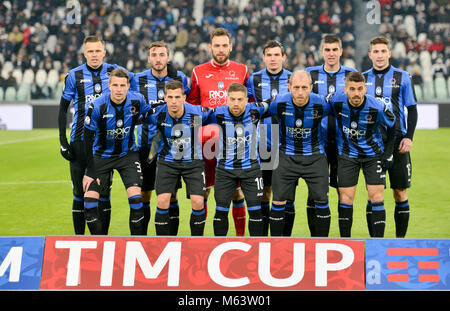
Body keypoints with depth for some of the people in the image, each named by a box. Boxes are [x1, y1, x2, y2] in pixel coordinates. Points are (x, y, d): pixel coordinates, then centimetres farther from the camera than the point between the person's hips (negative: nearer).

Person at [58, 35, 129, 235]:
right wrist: (63, 140, 0)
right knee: (80, 193, 3)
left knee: (104, 192, 4)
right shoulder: (74, 76, 1)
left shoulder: (114, 72, 2)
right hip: (80, 141, -1)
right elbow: (63, 109, 6)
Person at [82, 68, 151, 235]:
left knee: (136, 197, -16)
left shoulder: (137, 100, -14)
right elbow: (88, 139, -13)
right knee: (89, 199, -12)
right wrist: (90, 172, -14)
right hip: (102, 155, -1)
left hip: (128, 154, 1)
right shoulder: (97, 106, -20)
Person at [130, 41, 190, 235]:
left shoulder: (180, 78, 3)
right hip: (146, 144, 0)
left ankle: (172, 238, 12)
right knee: (143, 195, 4)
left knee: (171, 195, 3)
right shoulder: (138, 80, 2)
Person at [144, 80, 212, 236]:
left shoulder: (197, 112, -18)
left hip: (193, 162, 0)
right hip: (167, 161, 1)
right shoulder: (157, 114, -16)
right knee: (163, 202, -11)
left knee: (198, 203, -9)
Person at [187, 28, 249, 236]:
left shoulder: (242, 71, 7)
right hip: (207, 139, 0)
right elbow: (191, 104, 13)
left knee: (237, 190, 3)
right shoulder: (198, 72, 7)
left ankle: (240, 235, 12)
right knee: (203, 190, 1)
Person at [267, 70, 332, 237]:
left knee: (321, 200, -1)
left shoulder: (321, 103, -16)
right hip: (287, 156, 0)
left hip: (314, 156, 0)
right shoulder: (279, 102, -16)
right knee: (278, 201, -3)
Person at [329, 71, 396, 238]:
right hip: (347, 154, 1)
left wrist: (387, 154, -5)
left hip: (373, 155, -1)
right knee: (346, 197, -2)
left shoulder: (377, 107, -22)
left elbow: (394, 126, -5)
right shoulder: (336, 101, -18)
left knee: (376, 196, -7)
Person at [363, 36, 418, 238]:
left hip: (397, 142, -1)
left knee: (400, 192, 1)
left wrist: (409, 137, -7)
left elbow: (412, 109, 4)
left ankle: (400, 238, 10)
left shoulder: (402, 77, 4)